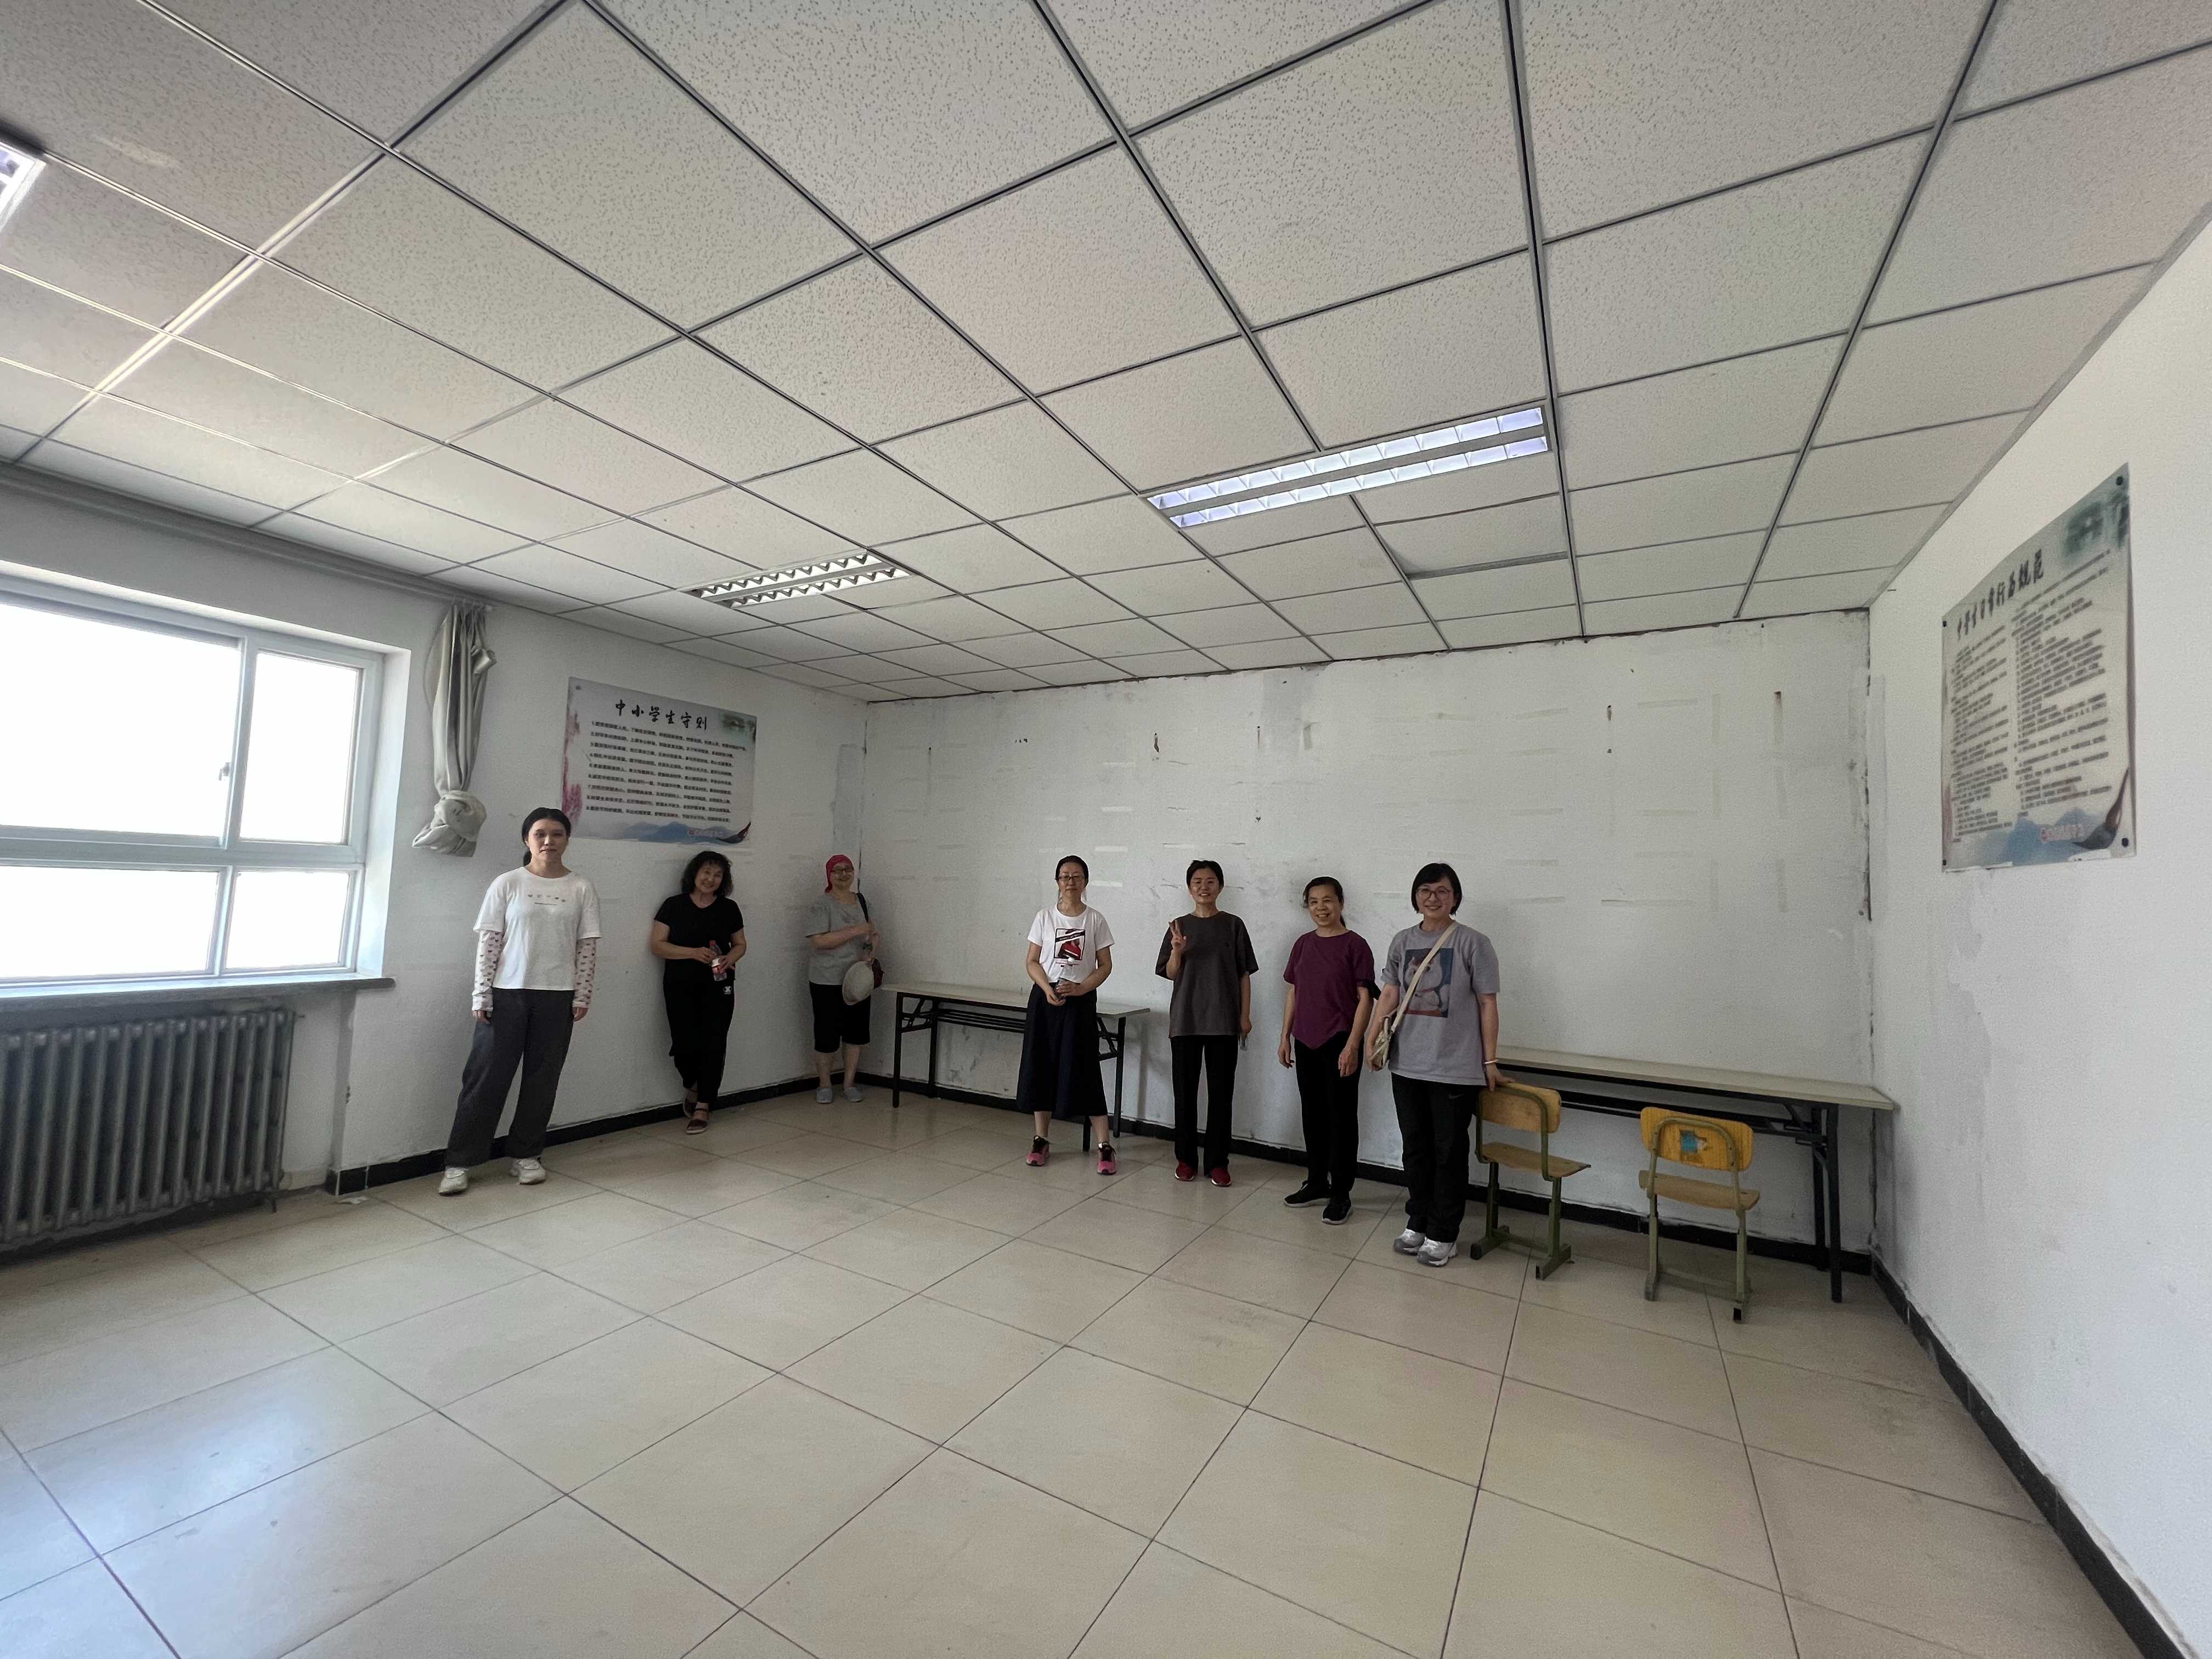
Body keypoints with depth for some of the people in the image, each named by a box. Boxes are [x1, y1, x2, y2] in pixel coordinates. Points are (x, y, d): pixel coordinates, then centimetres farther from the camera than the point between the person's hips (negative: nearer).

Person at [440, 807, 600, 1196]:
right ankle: (460, 1162, 13)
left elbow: (587, 946, 2)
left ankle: (525, 1154, 21)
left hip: (557, 997, 1)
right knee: (486, 1076, 3)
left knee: (542, 1079, 8)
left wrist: (582, 995, -2)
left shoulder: (581, 889, 2)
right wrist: (482, 995, -5)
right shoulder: (507, 884, 0)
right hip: (507, 993, -1)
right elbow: (488, 942, 0)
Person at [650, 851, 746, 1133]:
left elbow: (740, 944, 16)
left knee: (713, 1044, -4)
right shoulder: (674, 906, 2)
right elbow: (657, 945, -2)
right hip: (681, 987, -1)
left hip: (718, 986, 1)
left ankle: (702, 1107, 7)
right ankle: (692, 1087, 25)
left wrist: (730, 958, -7)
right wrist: (694, 953, -15)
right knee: (684, 1044, -7)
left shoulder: (729, 908, 8)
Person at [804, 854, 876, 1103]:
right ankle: (824, 1085, 21)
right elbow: (818, 941, -21)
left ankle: (850, 1083, 23)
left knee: (857, 1033, 9)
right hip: (828, 981, -5)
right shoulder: (822, 905, -10)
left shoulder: (862, 901, 9)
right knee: (827, 1035, 2)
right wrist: (855, 931, -24)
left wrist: (871, 949, -2)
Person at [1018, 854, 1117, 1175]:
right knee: (1041, 1067, 5)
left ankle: (1104, 1146, 4)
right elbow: (1032, 961, 3)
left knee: (1083, 1071, -3)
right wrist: (1047, 990, -14)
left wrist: (1080, 988, -14)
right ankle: (1042, 1140, 20)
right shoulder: (1045, 916, 2)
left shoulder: (1095, 920, 0)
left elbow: (1105, 966, 1)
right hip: (1045, 998, 2)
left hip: (1081, 1001, -2)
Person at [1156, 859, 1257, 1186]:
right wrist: (1177, 951, -16)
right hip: (1185, 1020, 1)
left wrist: (1245, 1015, -1)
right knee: (1185, 1091, 7)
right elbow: (1171, 974, 3)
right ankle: (1186, 1158, 20)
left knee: (1221, 1093, 4)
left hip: (1223, 1021, -1)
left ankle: (1217, 1162, 15)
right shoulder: (1179, 926, 4)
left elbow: (1244, 974, 4)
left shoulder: (1233, 925, 2)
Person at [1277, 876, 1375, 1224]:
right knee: (1313, 1114, 15)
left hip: (1340, 1043, -5)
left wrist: (1353, 1045, -17)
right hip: (1306, 1042, 6)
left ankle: (1341, 1194, 15)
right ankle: (1317, 1182, 29)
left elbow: (1365, 998, -11)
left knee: (1341, 1117, 4)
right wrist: (1286, 1037, 11)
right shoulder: (1303, 944, 8)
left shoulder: (1354, 945, -9)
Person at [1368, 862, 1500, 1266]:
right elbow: (1389, 996, 5)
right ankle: (1417, 1223, 29)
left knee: (1448, 1152, 6)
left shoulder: (1472, 943, -6)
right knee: (1415, 1147, 15)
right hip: (1407, 1065, 4)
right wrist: (1375, 1041, -6)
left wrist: (1489, 1061, -4)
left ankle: (1443, 1235, 20)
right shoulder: (1402, 943, 6)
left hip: (1455, 1067, -4)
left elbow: (1487, 1005, -4)